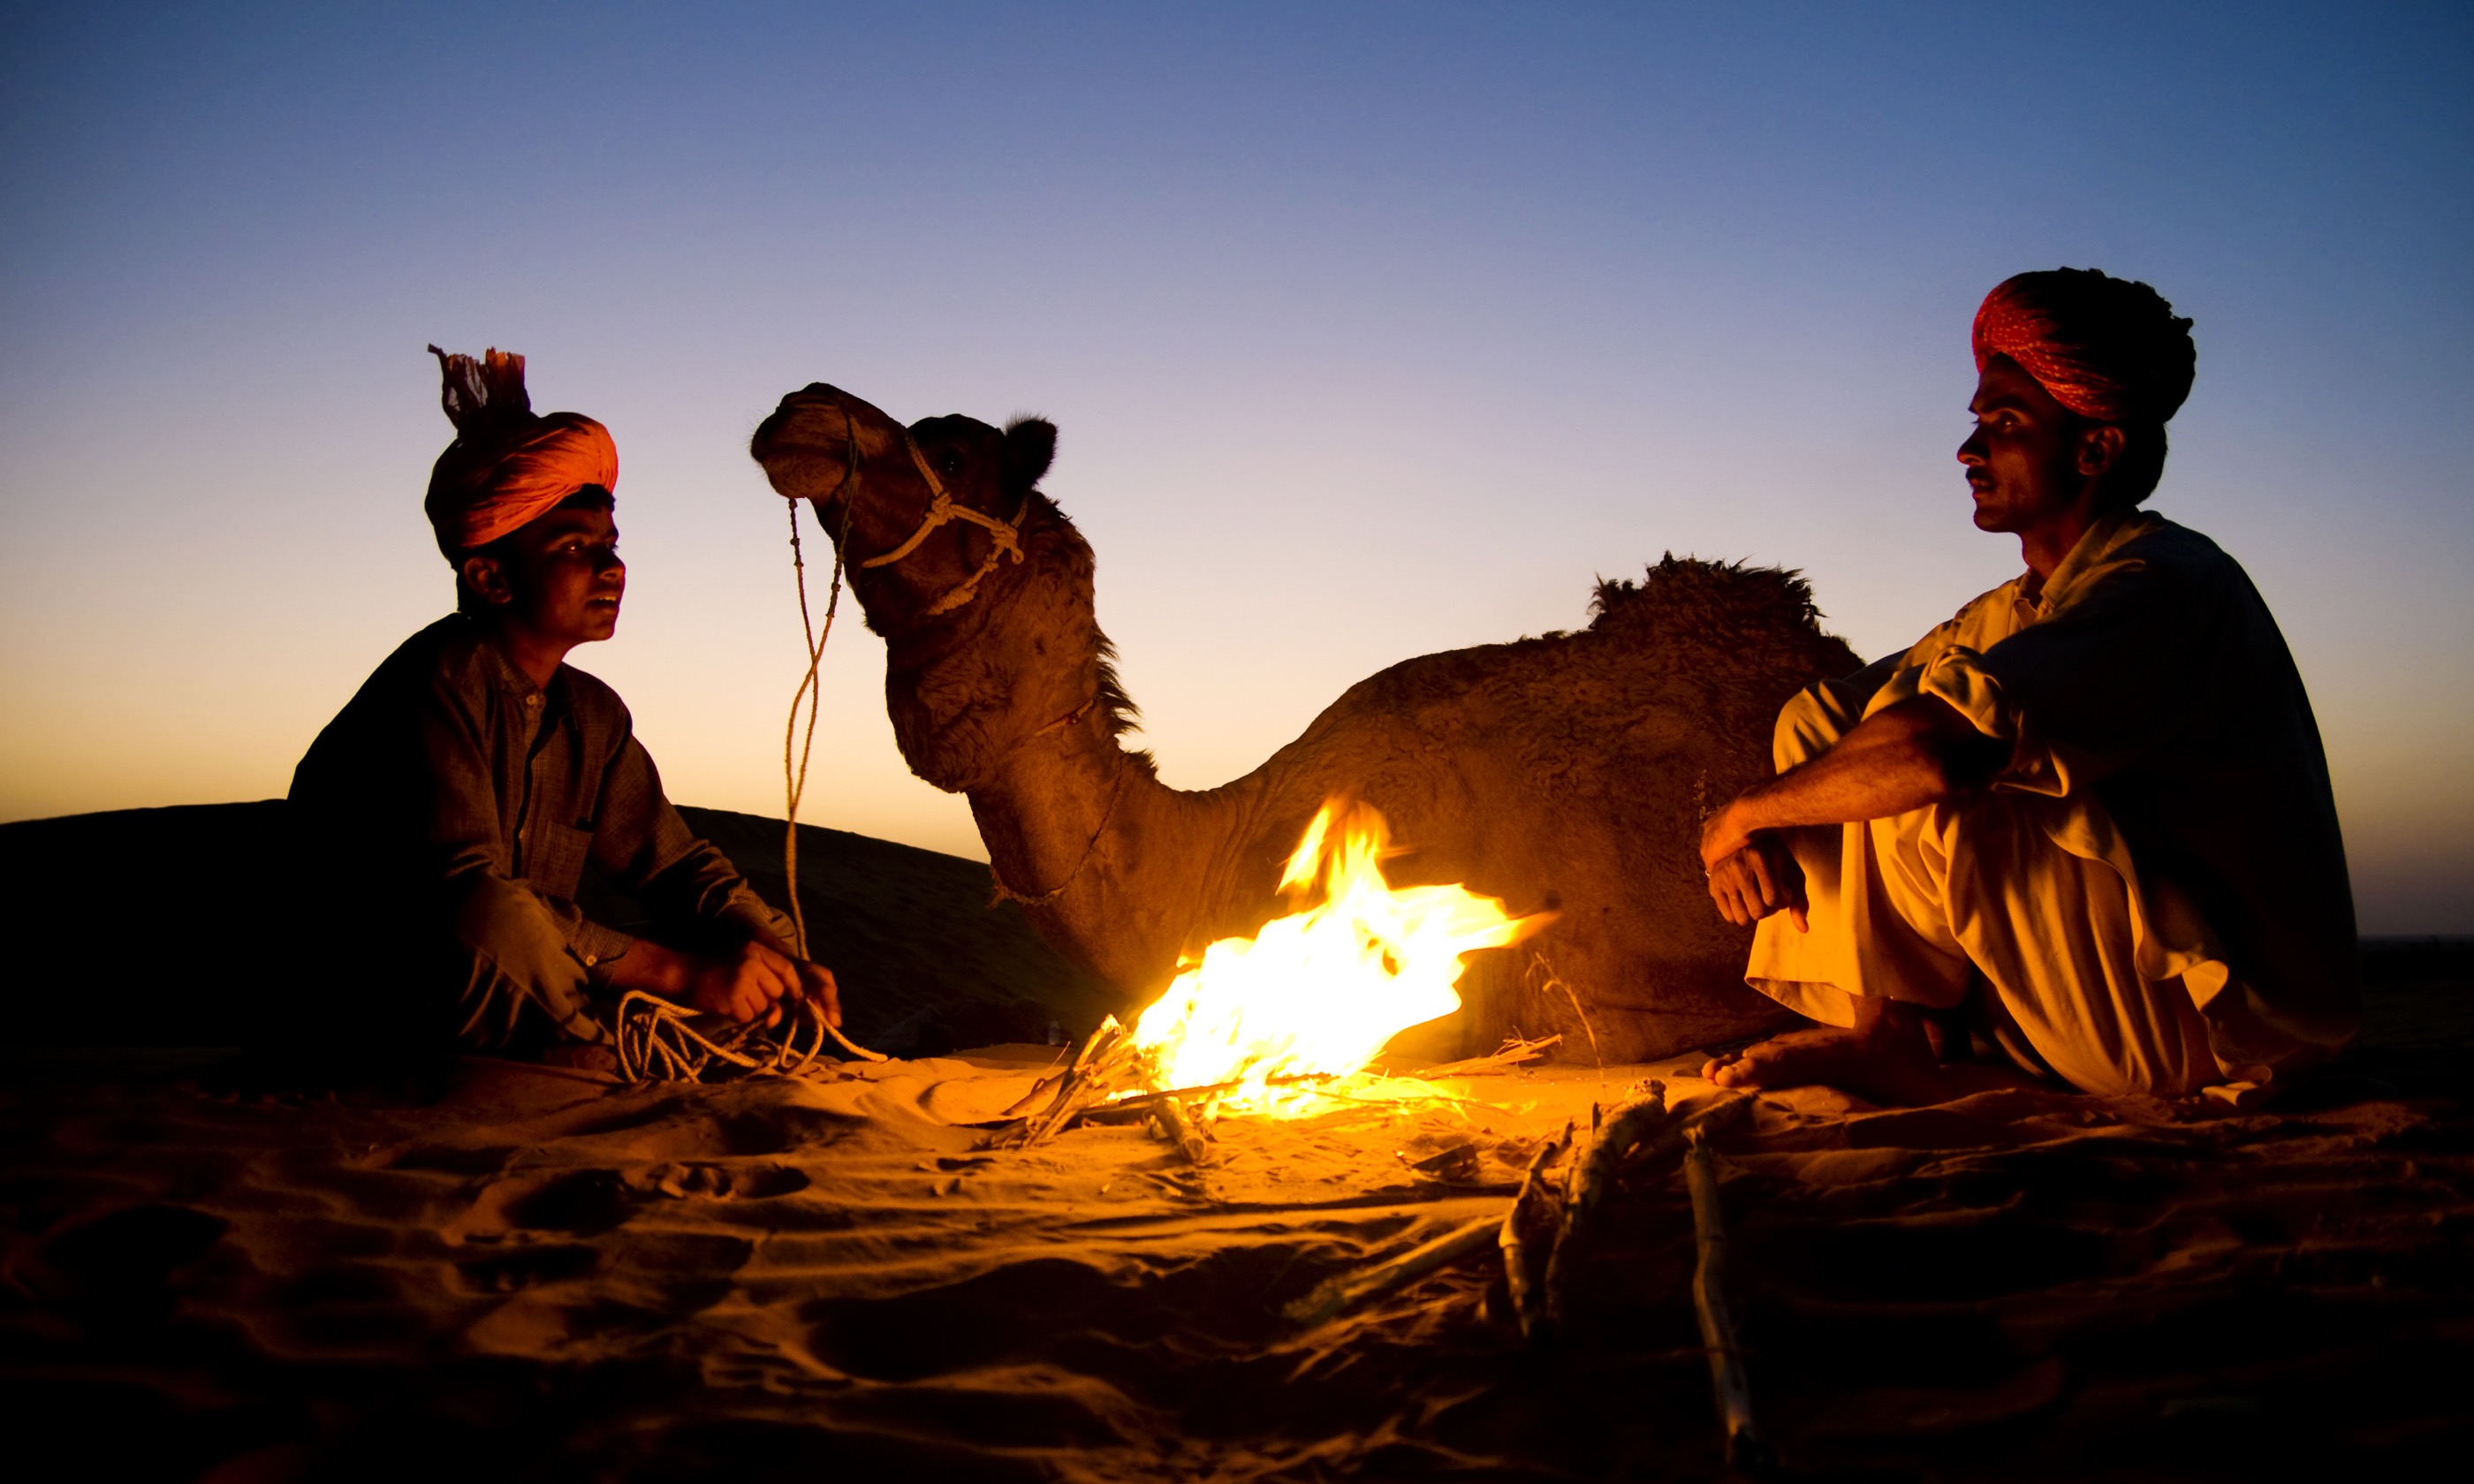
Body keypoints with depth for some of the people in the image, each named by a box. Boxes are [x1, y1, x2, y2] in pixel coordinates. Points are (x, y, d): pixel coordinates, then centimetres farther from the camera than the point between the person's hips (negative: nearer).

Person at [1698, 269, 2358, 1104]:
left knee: (1914, 786, -25)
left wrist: (1744, 812, -19)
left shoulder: (2167, 581, -19)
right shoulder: (2010, 615, 12)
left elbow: (1939, 748, -34)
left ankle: (1896, 1039, -6)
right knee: (1816, 732, 3)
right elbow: (1821, 718, 8)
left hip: (2219, 1020, -9)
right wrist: (1753, 836, -15)